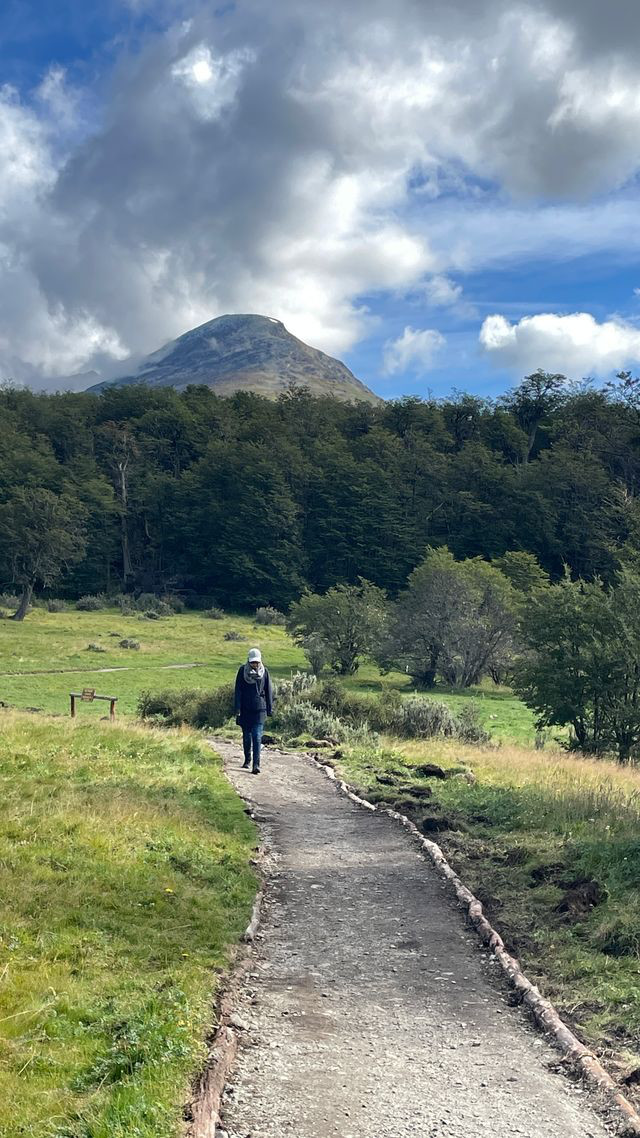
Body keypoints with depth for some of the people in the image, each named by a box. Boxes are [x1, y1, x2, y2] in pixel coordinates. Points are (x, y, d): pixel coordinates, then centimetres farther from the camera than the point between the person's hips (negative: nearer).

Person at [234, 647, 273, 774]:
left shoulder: (264, 672, 1)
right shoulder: (242, 670, -1)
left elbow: (269, 692, 6)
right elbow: (238, 691, -1)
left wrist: (270, 709, 4)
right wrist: (237, 709, -6)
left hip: (259, 709, -1)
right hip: (245, 709, 1)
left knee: (257, 736, -10)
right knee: (246, 736, 11)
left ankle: (256, 764, -13)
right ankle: (247, 760, 28)